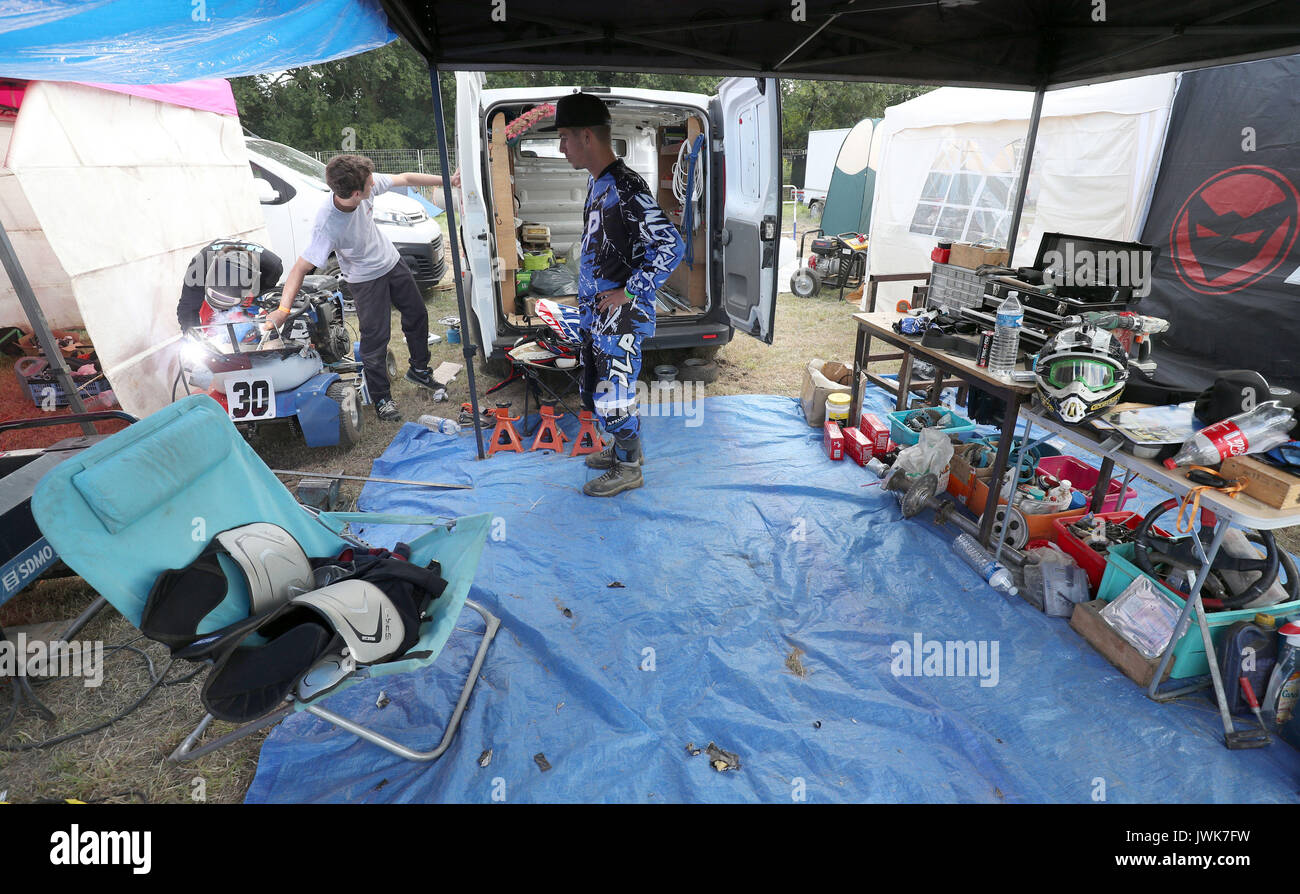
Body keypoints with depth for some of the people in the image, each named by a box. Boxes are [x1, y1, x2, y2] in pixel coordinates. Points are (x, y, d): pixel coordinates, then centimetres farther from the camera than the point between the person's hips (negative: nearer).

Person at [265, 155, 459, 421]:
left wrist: (447, 180, -4)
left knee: (417, 315, 18)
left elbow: (406, 178, -6)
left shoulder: (367, 184, -22)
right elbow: (301, 267, -35)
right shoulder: (328, 226, -36)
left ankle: (419, 370, 41)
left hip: (391, 261, 7)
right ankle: (381, 397, 17)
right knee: (376, 338, -3)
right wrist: (283, 309, -47)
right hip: (366, 279, -7)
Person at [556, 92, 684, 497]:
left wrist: (629, 292, -20)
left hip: (621, 315, -10)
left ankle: (628, 469, 19)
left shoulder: (626, 187, -19)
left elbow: (670, 246, -25)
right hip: (595, 312, 10)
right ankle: (625, 447, 38)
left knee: (613, 394, 0)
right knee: (595, 388, 19)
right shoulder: (597, 182, 11)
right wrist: (589, 294, 17)